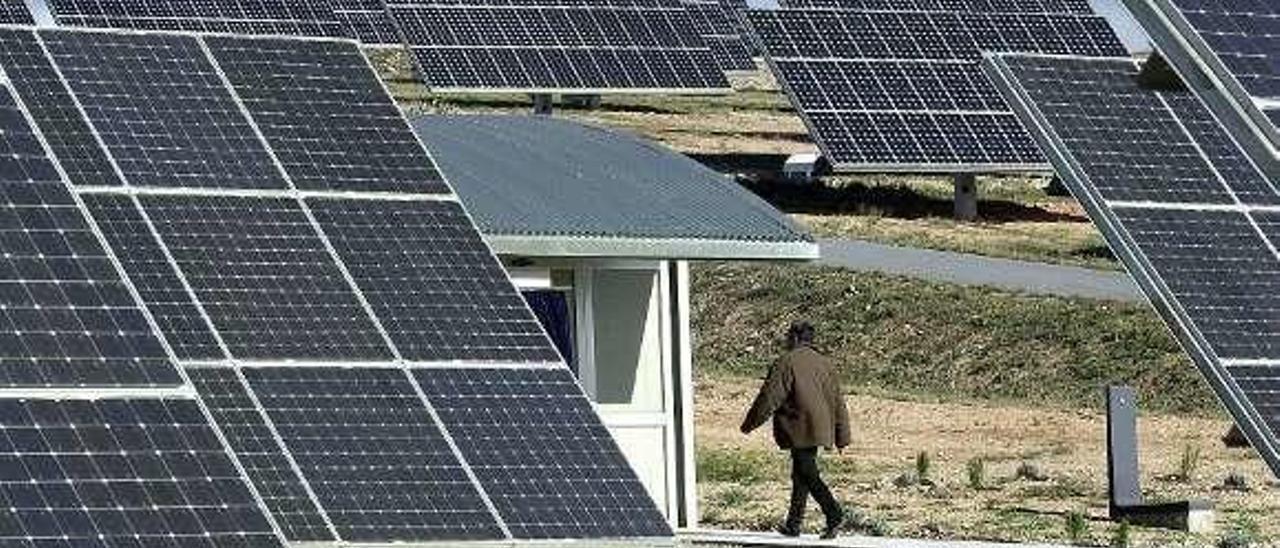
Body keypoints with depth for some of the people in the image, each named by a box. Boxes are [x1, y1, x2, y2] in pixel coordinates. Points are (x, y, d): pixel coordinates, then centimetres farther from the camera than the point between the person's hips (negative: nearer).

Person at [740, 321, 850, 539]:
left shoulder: (786, 363, -9)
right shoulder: (824, 363, 12)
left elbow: (769, 397, -9)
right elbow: (838, 401, 14)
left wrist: (750, 423, 2)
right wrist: (841, 436, 19)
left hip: (800, 431, -8)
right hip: (819, 430, 8)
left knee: (807, 474, -9)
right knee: (801, 475, 14)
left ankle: (834, 513, -23)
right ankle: (793, 524, 19)